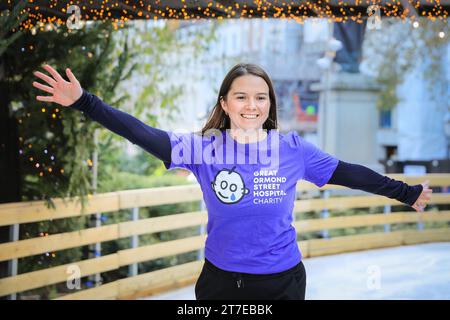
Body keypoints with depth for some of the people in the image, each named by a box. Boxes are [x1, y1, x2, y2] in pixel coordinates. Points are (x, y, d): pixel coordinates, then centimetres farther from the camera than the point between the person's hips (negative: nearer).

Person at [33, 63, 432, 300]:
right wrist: (83, 101, -24)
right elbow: (143, 134, -15)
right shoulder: (205, 149, -8)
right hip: (221, 278, 0)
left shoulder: (293, 149, -4)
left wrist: (407, 192, 7)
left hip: (283, 279, 1)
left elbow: (347, 173, 3)